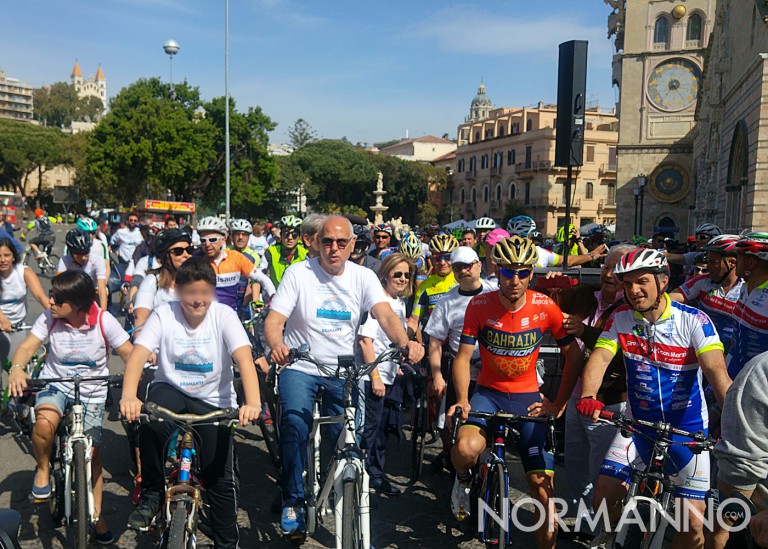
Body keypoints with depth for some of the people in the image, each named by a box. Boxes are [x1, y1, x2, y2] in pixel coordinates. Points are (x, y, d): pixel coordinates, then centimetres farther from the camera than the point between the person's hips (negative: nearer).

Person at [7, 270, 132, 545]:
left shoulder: (103, 321, -16)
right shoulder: (49, 318, -12)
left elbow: (129, 353, -15)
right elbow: (27, 347, -16)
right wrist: (17, 368, -38)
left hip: (92, 393, 0)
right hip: (55, 385, 1)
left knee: (91, 454, 0)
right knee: (45, 422, -34)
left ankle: (96, 514, 22)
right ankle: (43, 469, -2)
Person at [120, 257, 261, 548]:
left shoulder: (224, 315, -13)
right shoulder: (164, 315, -10)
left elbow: (244, 358, -26)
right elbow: (138, 355, -22)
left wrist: (253, 402, -42)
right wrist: (128, 396, -41)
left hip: (213, 401, 0)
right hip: (171, 389, 1)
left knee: (220, 477, -2)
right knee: (151, 422, -33)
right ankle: (151, 495, -8)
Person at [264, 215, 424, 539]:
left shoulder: (363, 277, -2)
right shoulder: (298, 273, -7)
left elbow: (385, 315, -16)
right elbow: (274, 320, -15)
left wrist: (405, 342, -37)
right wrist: (277, 345, -38)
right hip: (300, 367, -2)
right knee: (295, 424, -23)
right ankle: (293, 501, -2)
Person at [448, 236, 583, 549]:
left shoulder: (545, 307, -12)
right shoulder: (479, 306, -13)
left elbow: (573, 355, -2)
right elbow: (463, 356, -10)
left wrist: (559, 404, -5)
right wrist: (462, 400, -23)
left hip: (528, 396, 1)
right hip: (488, 392, 0)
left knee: (543, 486, -4)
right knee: (466, 448, -30)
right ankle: (463, 479, 6)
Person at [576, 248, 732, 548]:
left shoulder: (694, 320, -13)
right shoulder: (620, 318, -4)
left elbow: (716, 371, -24)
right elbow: (599, 358, -15)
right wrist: (588, 397, -34)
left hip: (687, 429, -2)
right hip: (638, 424, 2)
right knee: (603, 500, -3)